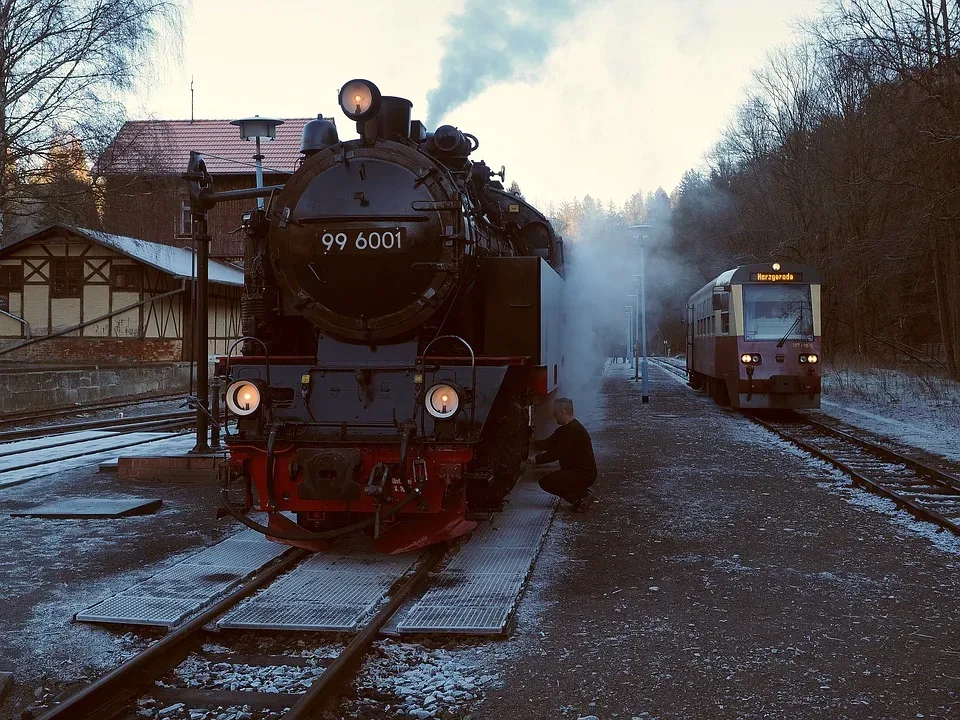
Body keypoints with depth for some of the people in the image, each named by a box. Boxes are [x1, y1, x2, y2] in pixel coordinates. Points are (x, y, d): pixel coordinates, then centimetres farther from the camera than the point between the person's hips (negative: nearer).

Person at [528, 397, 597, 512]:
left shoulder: (574, 431, -20)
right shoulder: (564, 429, 13)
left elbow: (557, 453, -21)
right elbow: (548, 443, 13)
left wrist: (537, 460, -13)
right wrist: (530, 444, 4)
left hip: (584, 474, -11)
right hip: (577, 471, 11)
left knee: (546, 482, -17)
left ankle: (581, 497, -11)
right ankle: (582, 494, 10)